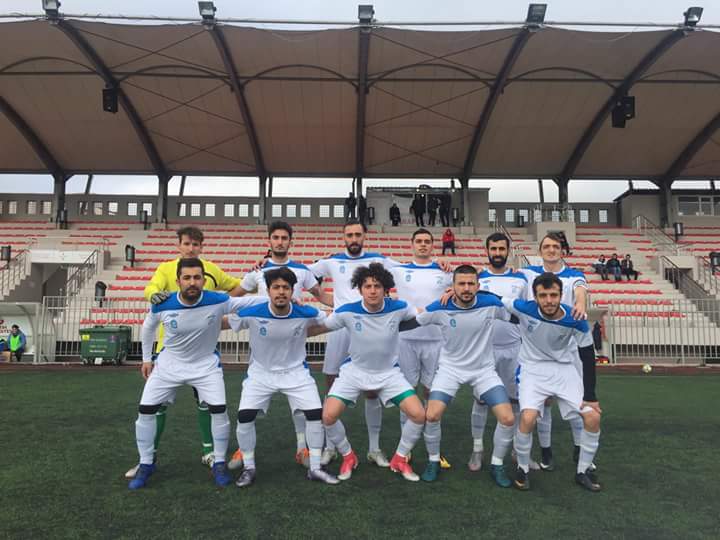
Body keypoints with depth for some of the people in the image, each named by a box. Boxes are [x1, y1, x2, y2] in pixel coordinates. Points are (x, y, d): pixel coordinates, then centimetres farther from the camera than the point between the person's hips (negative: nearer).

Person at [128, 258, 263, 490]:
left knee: (219, 410, -12)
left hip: (206, 364, -1)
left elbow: (249, 301, -14)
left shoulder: (218, 302, -26)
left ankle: (219, 463, 12)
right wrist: (147, 358, 10)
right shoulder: (162, 306, -21)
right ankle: (146, 464, 22)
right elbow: (148, 326, 3)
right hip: (168, 364, 2)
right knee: (145, 410, 0)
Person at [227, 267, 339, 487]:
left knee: (316, 414, -7)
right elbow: (225, 323, -4)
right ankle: (249, 468, 13)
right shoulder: (251, 314, -22)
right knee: (244, 416, -11)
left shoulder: (306, 314, -20)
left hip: (296, 372, 1)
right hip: (261, 372, 0)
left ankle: (314, 469, 13)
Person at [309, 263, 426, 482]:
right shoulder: (347, 312, -20)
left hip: (389, 372, 1)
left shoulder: (398, 308, -18)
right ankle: (348, 457, 18)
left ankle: (399, 459, 17)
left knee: (419, 415, -12)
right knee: (328, 416, -14)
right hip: (354, 370, 0)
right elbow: (316, 328, -5)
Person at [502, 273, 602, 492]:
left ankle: (583, 471, 18)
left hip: (565, 369, 2)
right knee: (528, 418, -23)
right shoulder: (524, 309, -24)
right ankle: (523, 469, 5)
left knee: (593, 417, -6)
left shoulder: (576, 320, -19)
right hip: (533, 369, -2)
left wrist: (589, 396, -6)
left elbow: (588, 356, -7)